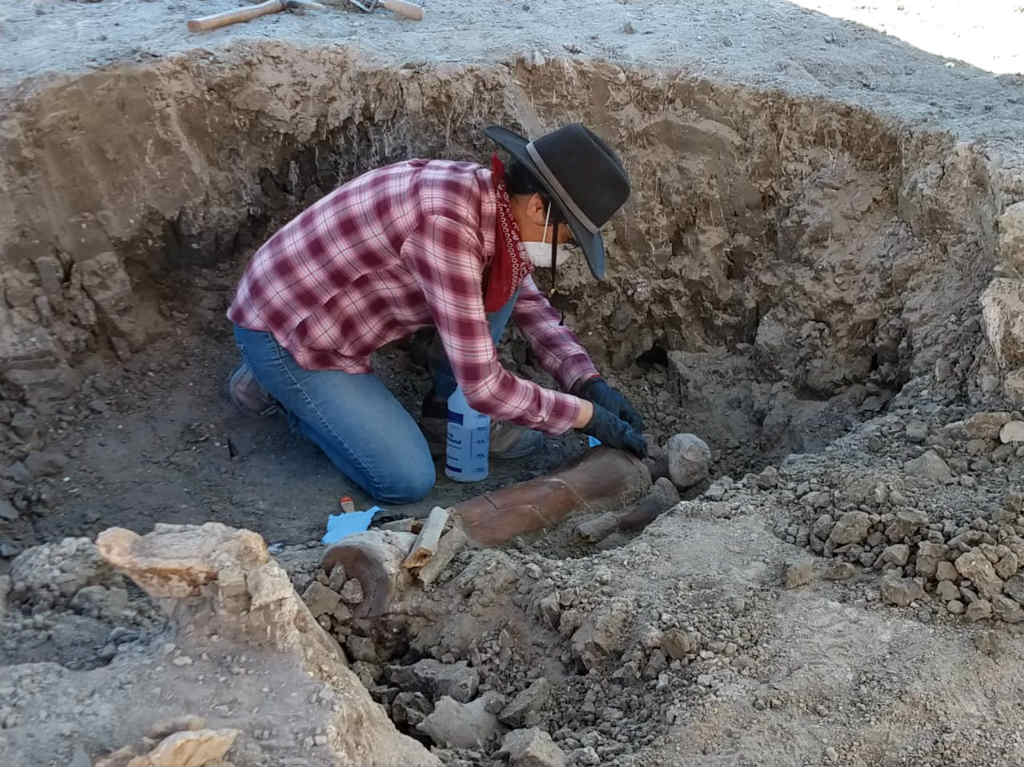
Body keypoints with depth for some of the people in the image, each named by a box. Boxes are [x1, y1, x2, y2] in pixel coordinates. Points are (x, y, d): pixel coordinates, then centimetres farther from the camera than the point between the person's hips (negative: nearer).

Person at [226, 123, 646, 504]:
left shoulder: (489, 195, -6)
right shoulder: (447, 225, -34)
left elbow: (528, 303, 10)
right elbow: (482, 385, -31)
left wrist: (590, 382, -2)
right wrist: (587, 415, -19)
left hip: (339, 306, 8)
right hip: (283, 330, -8)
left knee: (507, 271, -2)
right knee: (408, 482, -11)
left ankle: (450, 409, 10)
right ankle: (275, 383, 7)